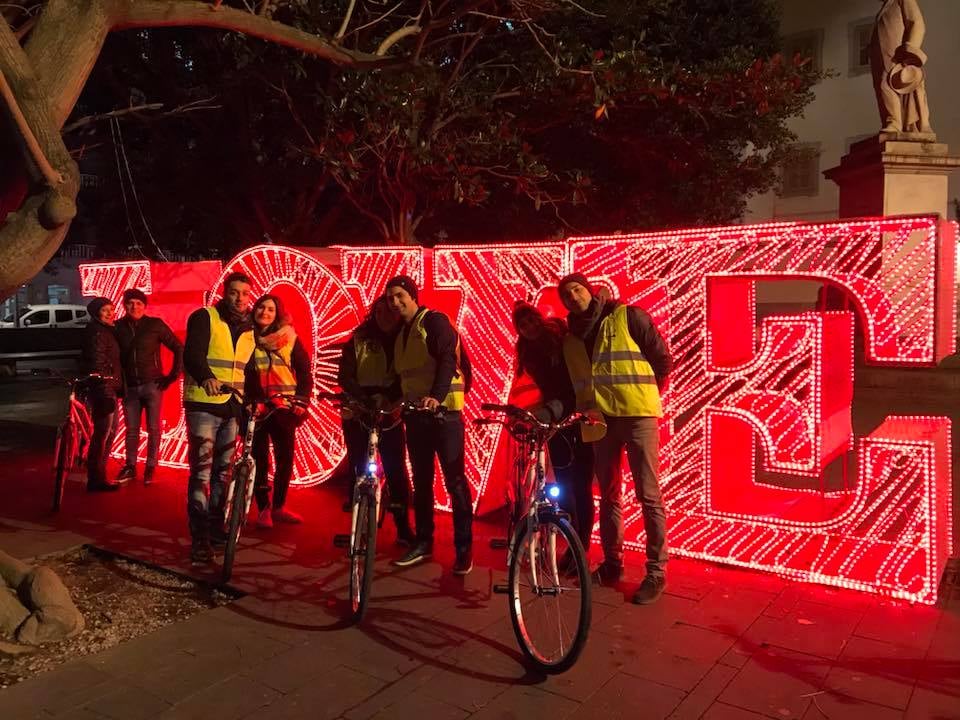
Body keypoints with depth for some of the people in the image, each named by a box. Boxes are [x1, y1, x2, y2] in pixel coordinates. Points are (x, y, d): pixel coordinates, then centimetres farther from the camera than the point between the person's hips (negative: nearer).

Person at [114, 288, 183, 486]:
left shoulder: (155, 325, -3)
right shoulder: (119, 327, 4)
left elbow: (179, 349, -1)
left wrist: (173, 376, -5)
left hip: (153, 385, -2)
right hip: (130, 387, 3)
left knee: (153, 429, 1)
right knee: (131, 430, 7)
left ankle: (150, 468, 10)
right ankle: (130, 468, 17)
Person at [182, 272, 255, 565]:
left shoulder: (250, 329, 14)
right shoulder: (204, 317, -4)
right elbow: (193, 354, -20)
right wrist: (206, 378, -39)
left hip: (233, 406, 6)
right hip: (204, 404, -6)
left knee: (222, 470, 13)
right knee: (201, 471, -8)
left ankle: (215, 524, 26)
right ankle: (199, 537, -4)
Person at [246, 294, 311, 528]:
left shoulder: (289, 338, 3)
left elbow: (304, 372, 5)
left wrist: (302, 401, -4)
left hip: (284, 407, 0)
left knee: (285, 458, 2)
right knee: (259, 459, 2)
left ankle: (279, 507, 17)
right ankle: (263, 509, 13)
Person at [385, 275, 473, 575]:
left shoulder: (434, 321, -7)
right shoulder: (401, 333, 18)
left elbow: (448, 360, -21)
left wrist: (436, 396, -35)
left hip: (443, 410, -8)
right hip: (415, 412, 8)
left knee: (454, 480, -4)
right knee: (421, 480, 12)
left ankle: (464, 548, 3)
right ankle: (424, 542, 22)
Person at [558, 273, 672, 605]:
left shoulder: (628, 317, -4)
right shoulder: (570, 338, 12)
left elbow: (663, 359, -1)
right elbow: (571, 383, 19)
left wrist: (643, 394, 4)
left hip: (637, 416, -5)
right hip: (599, 420, 6)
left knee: (648, 495, -2)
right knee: (608, 494, 12)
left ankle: (656, 571, 6)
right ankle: (611, 563, 24)